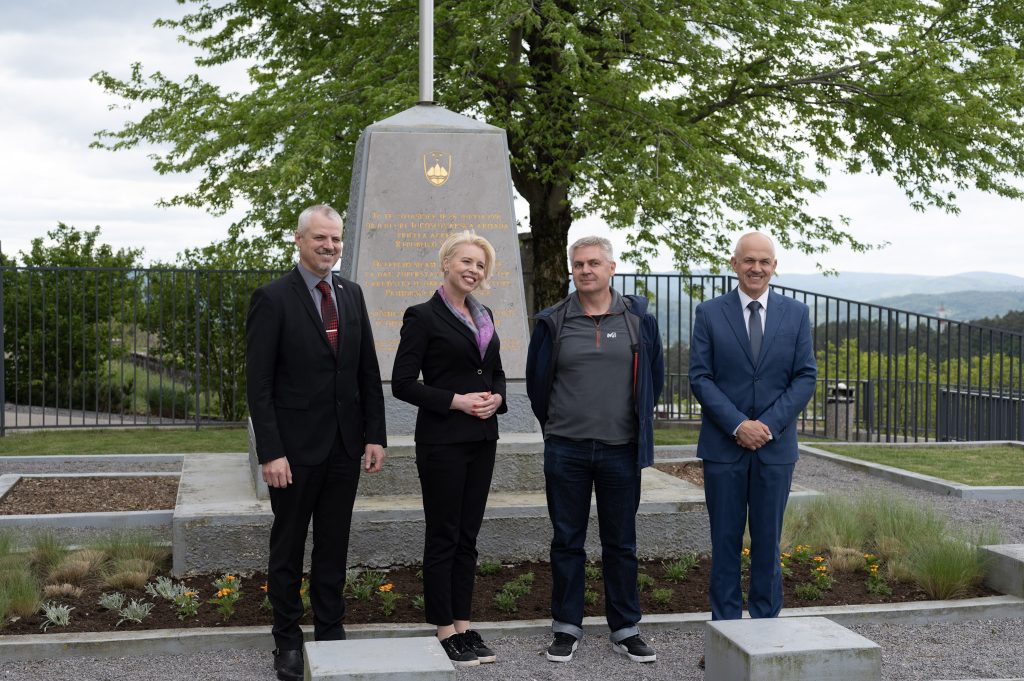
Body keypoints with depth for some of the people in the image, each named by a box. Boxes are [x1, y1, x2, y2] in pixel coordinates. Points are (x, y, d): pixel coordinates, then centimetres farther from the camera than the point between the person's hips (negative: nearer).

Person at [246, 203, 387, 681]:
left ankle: (331, 633, 25)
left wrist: (375, 436, 3)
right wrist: (270, 452, -17)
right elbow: (258, 384, -12)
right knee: (288, 548, 10)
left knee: (334, 548, 13)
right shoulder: (272, 299, -9)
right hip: (296, 448, -4)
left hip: (344, 446, 5)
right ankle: (287, 641, 22)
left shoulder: (351, 295, 8)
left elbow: (368, 373, 10)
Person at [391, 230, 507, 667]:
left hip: (482, 438, 6)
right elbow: (402, 383, -10)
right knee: (443, 536, 1)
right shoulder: (423, 317, -7)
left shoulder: (483, 316, 13)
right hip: (442, 440, -6)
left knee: (468, 535, 11)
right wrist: (456, 401, -17)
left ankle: (464, 626, 18)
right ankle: (445, 632, 9)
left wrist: (496, 397, -3)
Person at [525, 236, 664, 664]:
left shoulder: (639, 319, 3)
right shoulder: (552, 322, 1)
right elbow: (536, 383, 10)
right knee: (567, 541, 7)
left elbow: (653, 377, 13)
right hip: (566, 452, 0)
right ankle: (567, 628, 18)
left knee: (621, 543, 8)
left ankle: (625, 630, 18)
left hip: (621, 451, 0)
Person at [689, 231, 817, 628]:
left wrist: (769, 425, -11)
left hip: (775, 446, 1)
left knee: (768, 539, 8)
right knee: (725, 540, 5)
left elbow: (805, 377, 1)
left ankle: (766, 622, 18)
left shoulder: (796, 314, 5)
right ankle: (725, 623, 14)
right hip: (723, 446, -1)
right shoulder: (709, 314, 1)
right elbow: (700, 377, -4)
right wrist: (737, 425, -14)